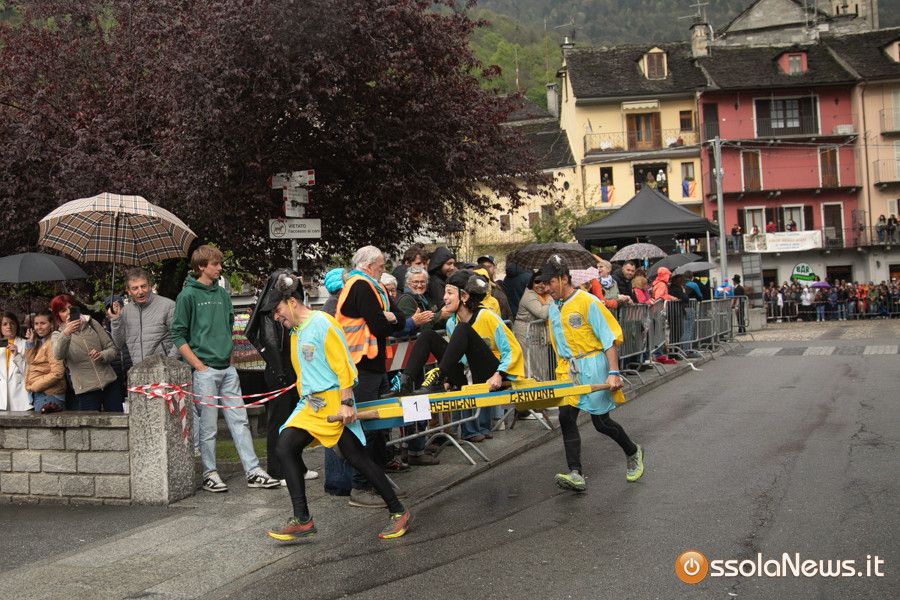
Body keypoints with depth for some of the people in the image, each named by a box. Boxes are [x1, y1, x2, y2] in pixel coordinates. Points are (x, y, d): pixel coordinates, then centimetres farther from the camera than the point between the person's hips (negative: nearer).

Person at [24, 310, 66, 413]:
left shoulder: (52, 342, -13)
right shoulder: (39, 342, 15)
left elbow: (57, 373, -19)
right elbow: (30, 361, 8)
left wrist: (34, 386, -12)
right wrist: (30, 343, 0)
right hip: (38, 394, 9)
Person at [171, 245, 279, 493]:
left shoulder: (222, 293, 13)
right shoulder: (188, 295, -6)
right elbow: (177, 335, -8)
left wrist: (228, 354, 13)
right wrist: (198, 365, -12)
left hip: (227, 368, 6)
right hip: (205, 370, -6)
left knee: (240, 420, 5)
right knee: (208, 426, 1)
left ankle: (253, 471, 7)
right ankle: (209, 474, 13)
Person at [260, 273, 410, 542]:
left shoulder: (322, 323, -9)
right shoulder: (296, 333, 17)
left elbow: (344, 365, -14)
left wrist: (346, 403, -19)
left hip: (334, 402, -8)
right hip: (310, 404, 8)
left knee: (356, 457, -5)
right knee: (285, 444, -10)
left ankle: (398, 513, 8)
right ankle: (302, 521, -8)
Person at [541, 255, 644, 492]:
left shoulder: (588, 302, -12)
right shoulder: (553, 307, 9)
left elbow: (609, 337, -13)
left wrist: (613, 373, -19)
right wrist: (562, 370, 16)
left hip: (592, 366, -6)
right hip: (568, 369, 6)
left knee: (601, 421, 1)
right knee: (566, 417, -9)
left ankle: (633, 453, 29)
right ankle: (576, 475, -8)